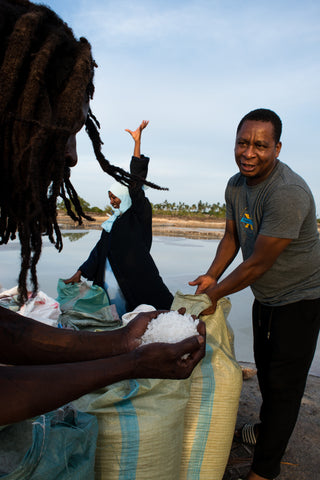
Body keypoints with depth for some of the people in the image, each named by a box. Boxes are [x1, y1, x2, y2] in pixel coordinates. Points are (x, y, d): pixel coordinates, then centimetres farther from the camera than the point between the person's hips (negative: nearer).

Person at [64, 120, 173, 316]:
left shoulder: (139, 214, -2)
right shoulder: (113, 221, 17)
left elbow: (136, 183, -13)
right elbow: (99, 250, 19)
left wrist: (137, 142, -17)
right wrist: (80, 273, 17)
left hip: (134, 278, -6)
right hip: (109, 280, 6)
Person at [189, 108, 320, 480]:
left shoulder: (287, 193, -32)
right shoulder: (236, 185, -4)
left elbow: (259, 263, -29)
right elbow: (232, 237, 6)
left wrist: (214, 295, -19)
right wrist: (211, 277, -8)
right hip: (265, 297, 8)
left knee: (284, 384, 3)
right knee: (265, 369, 24)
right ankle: (268, 430, 49)